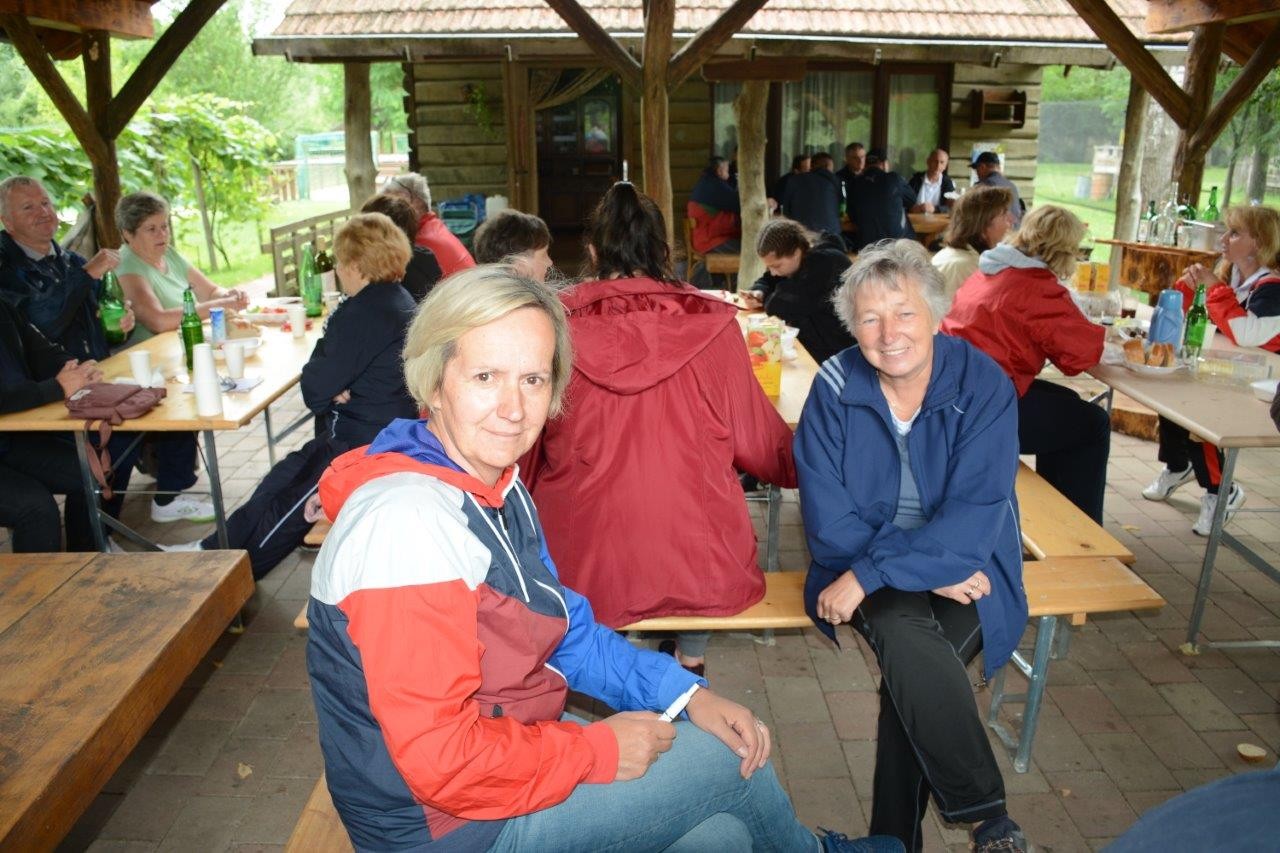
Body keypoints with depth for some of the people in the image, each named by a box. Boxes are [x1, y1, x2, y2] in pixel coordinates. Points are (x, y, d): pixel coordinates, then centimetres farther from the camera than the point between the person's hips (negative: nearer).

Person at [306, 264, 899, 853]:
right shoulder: (407, 517, -28)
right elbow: (443, 759, -29)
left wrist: (689, 695, -2)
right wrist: (598, 750, -17)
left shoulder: (496, 485, 2)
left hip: (514, 741, 8)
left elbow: (566, 627, 8)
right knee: (731, 759, 2)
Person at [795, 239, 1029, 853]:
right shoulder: (835, 388, -7)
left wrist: (870, 573, -27)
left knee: (910, 678, -28)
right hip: (865, 564, 1)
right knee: (908, 640, -31)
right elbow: (829, 523, -10)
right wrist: (932, 569, -18)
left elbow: (975, 518, -19)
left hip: (966, 565, 0)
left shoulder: (983, 385, -10)